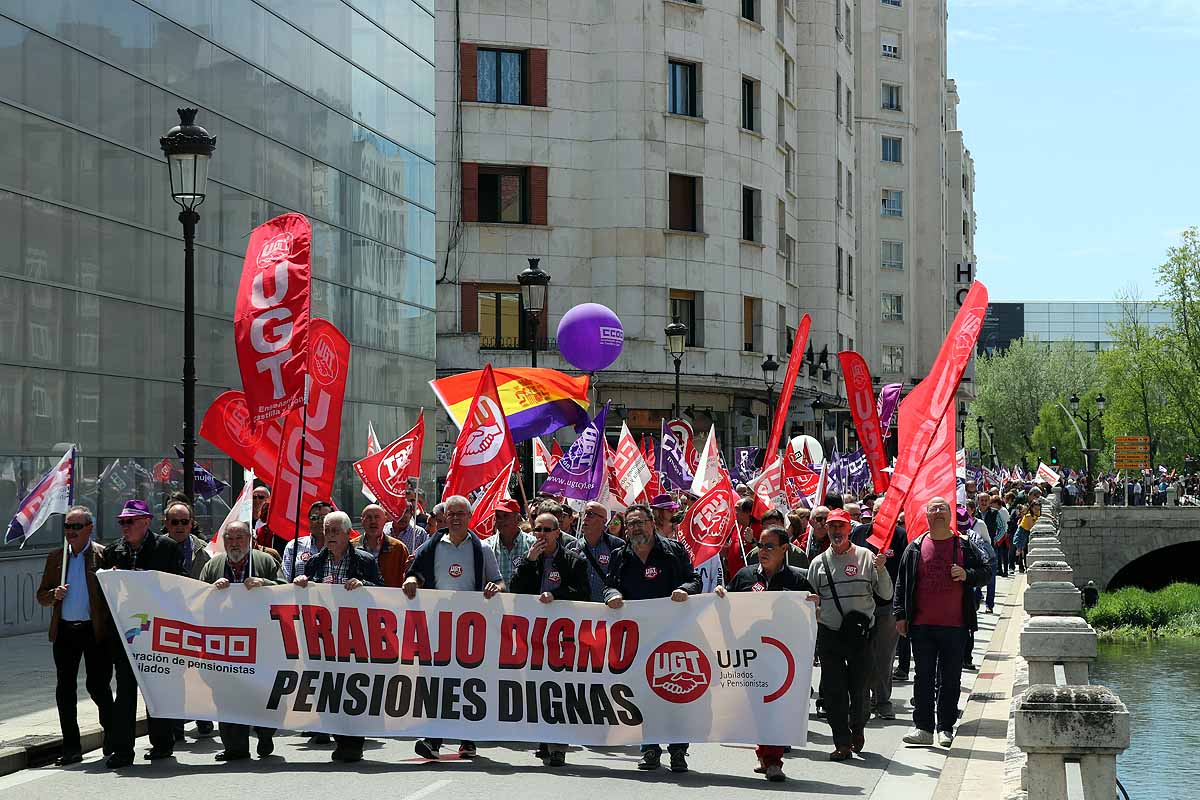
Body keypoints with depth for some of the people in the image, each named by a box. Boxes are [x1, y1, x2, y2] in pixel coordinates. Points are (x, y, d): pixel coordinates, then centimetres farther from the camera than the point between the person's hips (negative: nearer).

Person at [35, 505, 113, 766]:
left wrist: (113, 628, -18)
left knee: (97, 686, -2)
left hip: (95, 630, -4)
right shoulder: (56, 557, 12)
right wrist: (54, 595, -6)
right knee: (64, 689, 4)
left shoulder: (104, 555, -2)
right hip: (64, 631, 4)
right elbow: (41, 596, 14)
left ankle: (112, 732, 23)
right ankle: (71, 748, 10)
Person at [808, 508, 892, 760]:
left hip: (861, 633, -2)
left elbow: (886, 594, 2)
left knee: (858, 688, 4)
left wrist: (881, 569, -14)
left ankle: (857, 729, 31)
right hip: (829, 634, 2)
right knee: (833, 690, -2)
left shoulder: (866, 557, 3)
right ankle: (842, 743, 3)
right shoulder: (819, 563, 9)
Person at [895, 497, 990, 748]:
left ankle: (945, 728, 13)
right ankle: (923, 727, 6)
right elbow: (901, 583, 8)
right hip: (922, 624, 0)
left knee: (950, 679, 5)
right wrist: (900, 614, 3)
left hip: (954, 625, 0)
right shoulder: (915, 548, 6)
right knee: (923, 677, 2)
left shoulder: (964, 547, 5)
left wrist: (967, 575, -10)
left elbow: (985, 573, 10)